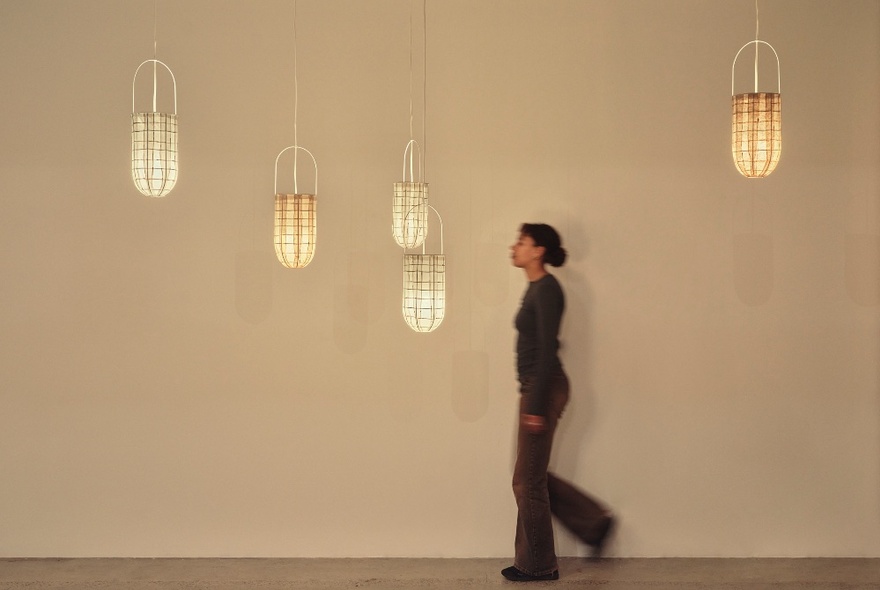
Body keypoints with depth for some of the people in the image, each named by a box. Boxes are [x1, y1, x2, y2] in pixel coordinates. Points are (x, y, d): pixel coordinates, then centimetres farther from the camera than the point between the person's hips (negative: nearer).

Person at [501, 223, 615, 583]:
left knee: (528, 479, 0)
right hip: (535, 388, 10)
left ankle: (537, 565, 10)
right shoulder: (536, 287, 14)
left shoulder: (546, 289, -16)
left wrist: (536, 407, -22)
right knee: (531, 477, 15)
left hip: (543, 390, -10)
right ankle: (595, 522, 22)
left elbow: (547, 350, -20)